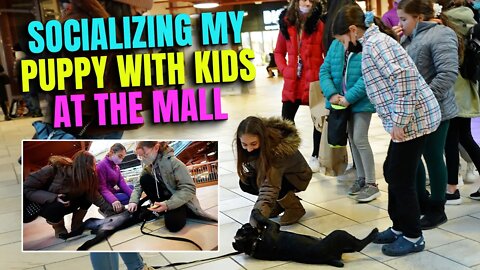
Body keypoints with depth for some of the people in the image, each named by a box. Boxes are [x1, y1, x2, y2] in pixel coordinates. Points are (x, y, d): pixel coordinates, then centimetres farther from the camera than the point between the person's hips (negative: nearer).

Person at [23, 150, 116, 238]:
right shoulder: (54, 169, -31)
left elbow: (94, 195, -19)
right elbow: (26, 188, -27)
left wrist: (110, 209, -30)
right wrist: (53, 198, -37)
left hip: (66, 202, 4)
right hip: (43, 204, -4)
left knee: (87, 198, -18)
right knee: (57, 207, -36)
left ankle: (76, 225, 5)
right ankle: (59, 228, -3)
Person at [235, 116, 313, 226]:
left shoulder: (278, 150, -42)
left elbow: (270, 188, -53)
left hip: (297, 176, -6)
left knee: (272, 182, -36)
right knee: (245, 183, -17)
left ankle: (295, 207, -7)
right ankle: (280, 201, 6)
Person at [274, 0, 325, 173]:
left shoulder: (319, 25, -6)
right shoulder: (286, 24, 4)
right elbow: (279, 52, 13)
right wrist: (284, 70, 0)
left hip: (315, 81, -3)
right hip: (292, 81, 3)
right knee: (286, 119, 7)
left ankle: (316, 156, 22)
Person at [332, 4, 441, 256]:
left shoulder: (373, 43, -14)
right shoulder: (375, 41, 17)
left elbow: (404, 77, -25)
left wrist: (399, 121, -22)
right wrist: (398, 121, 16)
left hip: (413, 119, -10)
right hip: (409, 118, 10)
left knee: (401, 178, 0)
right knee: (392, 172, 16)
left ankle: (413, 237, 14)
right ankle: (399, 227, 29)